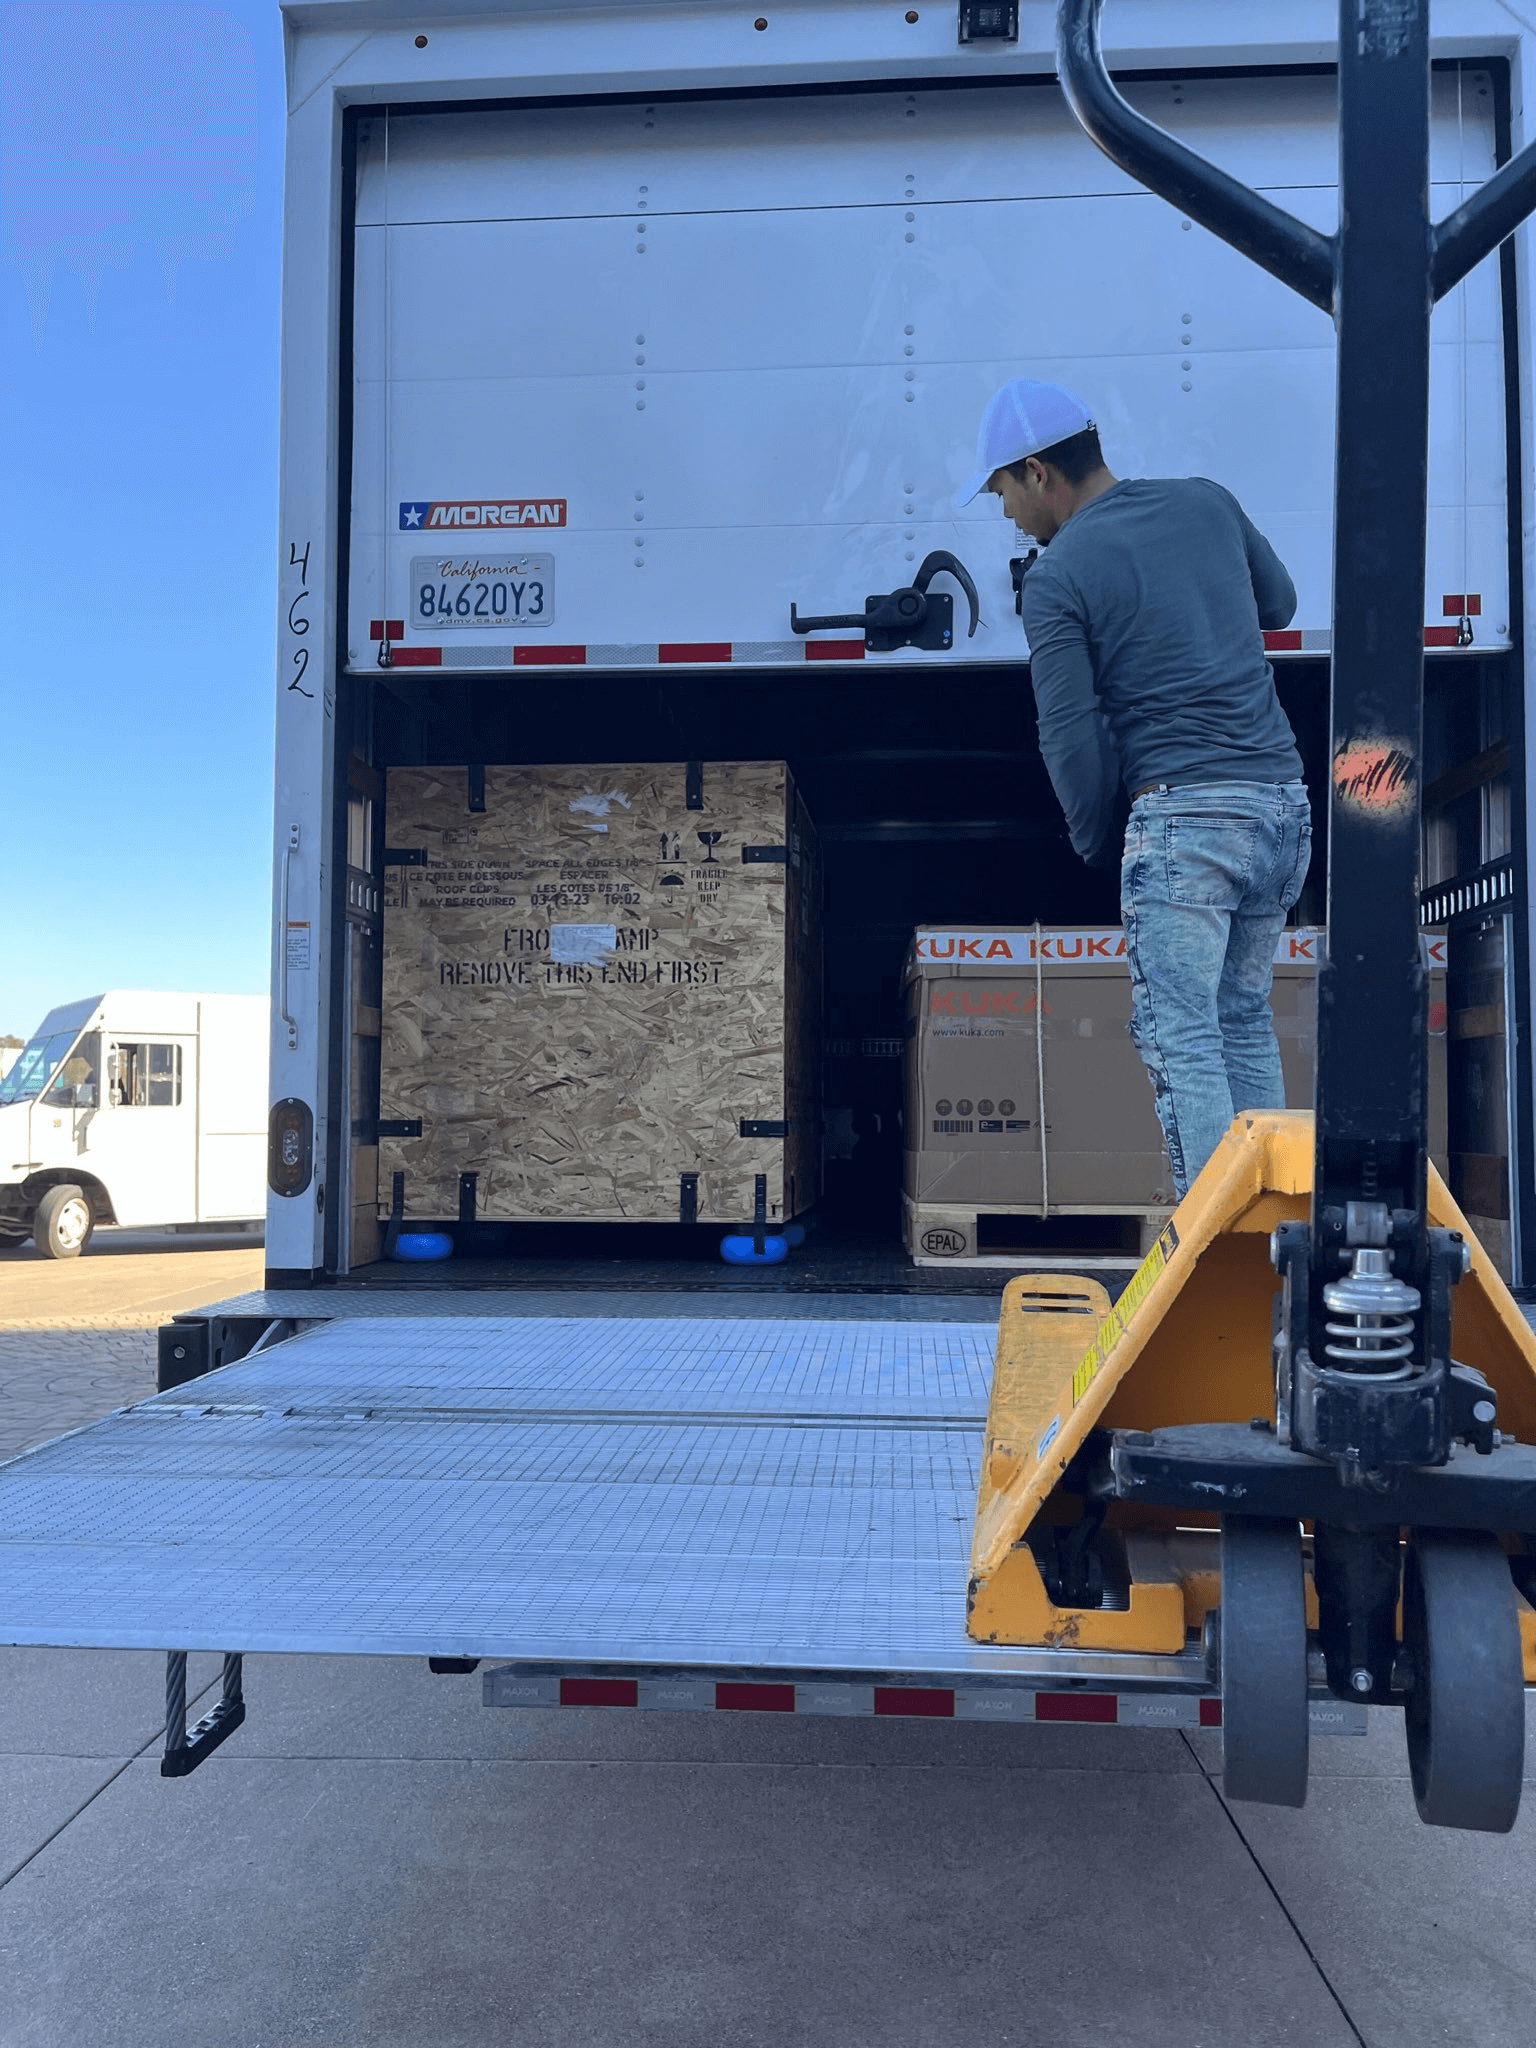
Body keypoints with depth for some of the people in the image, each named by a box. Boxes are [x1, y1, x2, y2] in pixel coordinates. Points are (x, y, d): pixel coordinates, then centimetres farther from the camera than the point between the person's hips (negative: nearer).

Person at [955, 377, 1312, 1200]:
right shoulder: (1206, 501, 12)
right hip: (1284, 797, 7)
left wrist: (1095, 845, 8)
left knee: (1181, 1040, -1)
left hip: (1184, 813, -7)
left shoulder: (1057, 578, -6)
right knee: (1244, 1020, 18)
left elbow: (1070, 737, -7)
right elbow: (1278, 603, 27)